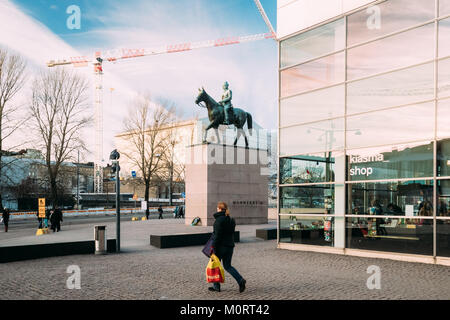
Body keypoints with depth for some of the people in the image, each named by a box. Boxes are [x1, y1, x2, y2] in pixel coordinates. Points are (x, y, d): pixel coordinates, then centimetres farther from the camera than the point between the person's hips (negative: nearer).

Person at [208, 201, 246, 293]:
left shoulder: (219, 219, -14)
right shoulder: (231, 220, 11)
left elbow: (217, 235, -19)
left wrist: (213, 246, -17)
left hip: (221, 246, -7)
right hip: (230, 245, 7)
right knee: (227, 266, 14)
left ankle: (216, 286, 16)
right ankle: (240, 280, -5)